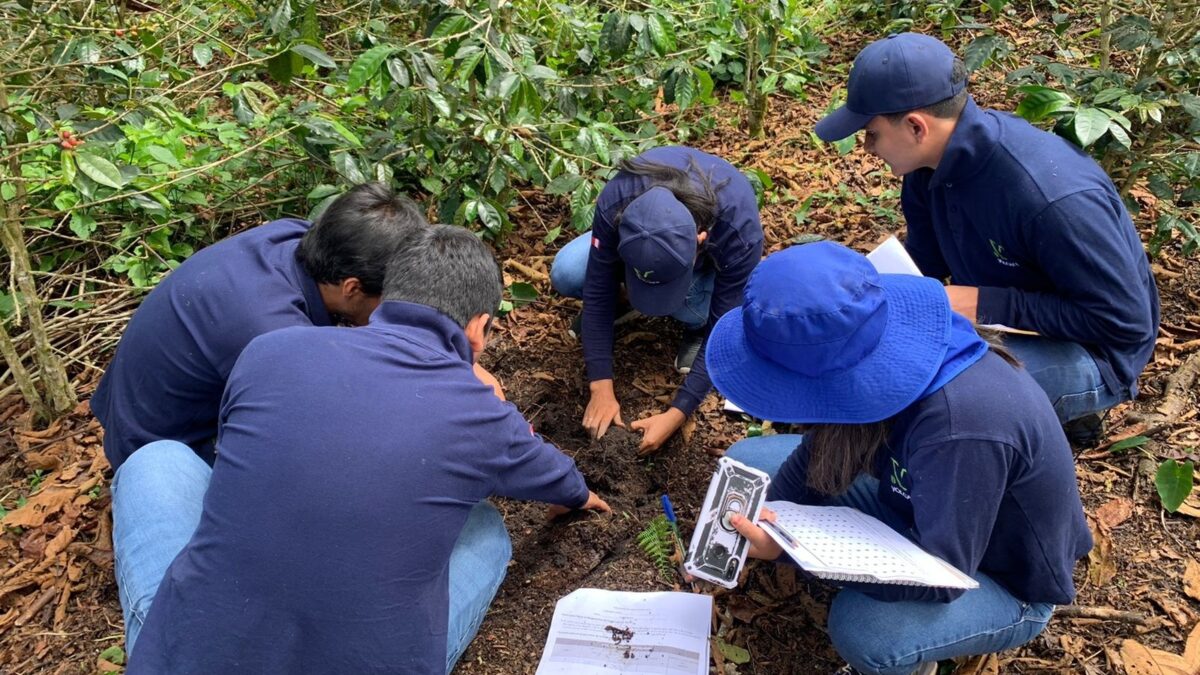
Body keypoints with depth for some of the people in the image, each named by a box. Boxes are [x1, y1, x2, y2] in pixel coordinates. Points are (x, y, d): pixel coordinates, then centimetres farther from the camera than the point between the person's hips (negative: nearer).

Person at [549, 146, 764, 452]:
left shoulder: (740, 231, -42)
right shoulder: (615, 204, -39)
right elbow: (598, 290, -28)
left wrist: (676, 414, -35)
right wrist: (601, 388, -29)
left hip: (712, 257, -2)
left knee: (696, 310, -36)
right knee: (566, 272, -24)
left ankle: (697, 324, 0)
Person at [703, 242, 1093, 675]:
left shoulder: (962, 428, -42)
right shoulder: (880, 351, -22)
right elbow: (824, 447, -7)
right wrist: (757, 528, -14)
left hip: (1005, 582, -5)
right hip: (919, 512, 6)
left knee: (860, 627, -36)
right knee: (747, 464, -1)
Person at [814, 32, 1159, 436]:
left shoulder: (1053, 197, -33)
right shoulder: (932, 161, -9)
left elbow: (1126, 322, -26)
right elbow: (924, 262, 6)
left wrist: (987, 304, -29)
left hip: (1091, 353, -8)